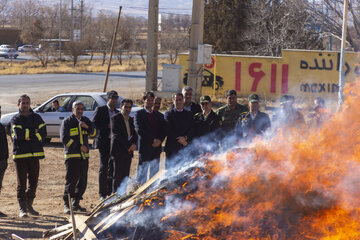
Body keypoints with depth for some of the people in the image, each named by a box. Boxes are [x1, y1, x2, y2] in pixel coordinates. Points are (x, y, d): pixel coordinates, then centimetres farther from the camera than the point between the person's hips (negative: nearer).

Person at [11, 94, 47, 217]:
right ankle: (22, 208, 3)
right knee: (22, 183, -2)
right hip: (20, 154, -3)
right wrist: (34, 132, -8)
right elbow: (18, 134, -15)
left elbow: (43, 134, -1)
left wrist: (28, 136, -11)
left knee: (34, 182, 7)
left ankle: (29, 205, 21)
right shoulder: (15, 119, 2)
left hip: (35, 154, 3)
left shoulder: (36, 118, 11)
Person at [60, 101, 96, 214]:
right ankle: (66, 205, -6)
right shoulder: (67, 122, -1)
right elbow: (64, 139, -8)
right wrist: (79, 146, -12)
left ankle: (76, 203, 19)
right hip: (72, 155, -6)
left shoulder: (85, 120, 15)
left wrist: (87, 127, -16)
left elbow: (93, 133, 4)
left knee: (82, 182, 8)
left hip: (84, 155, 6)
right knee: (71, 181, -11)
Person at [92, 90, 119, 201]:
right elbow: (93, 124, -8)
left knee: (112, 167, 6)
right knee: (104, 168, -6)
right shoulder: (100, 110, -1)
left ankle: (110, 192, 12)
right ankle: (102, 194, -2)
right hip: (104, 142, -5)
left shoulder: (117, 112, 16)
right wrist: (107, 126, -15)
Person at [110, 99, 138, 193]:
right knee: (118, 176, -5)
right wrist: (128, 146, -12)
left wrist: (134, 144, -3)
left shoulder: (130, 120, 17)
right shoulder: (115, 118, -6)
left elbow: (134, 134, 18)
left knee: (125, 176, 6)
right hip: (118, 151, -6)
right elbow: (117, 135, -13)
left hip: (128, 152, 7)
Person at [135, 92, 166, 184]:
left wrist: (159, 140, -7)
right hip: (144, 148, -5)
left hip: (156, 148, 5)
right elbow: (139, 130, -12)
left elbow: (163, 131, 14)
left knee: (154, 175, 7)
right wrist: (152, 140, -14)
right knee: (142, 174, -2)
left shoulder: (157, 115, 16)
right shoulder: (139, 114, -1)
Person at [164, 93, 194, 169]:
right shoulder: (169, 114, 6)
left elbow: (192, 130, 5)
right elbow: (169, 131, -4)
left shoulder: (189, 114, 15)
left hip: (186, 148, 2)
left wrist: (185, 138, -13)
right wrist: (180, 140, -11)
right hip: (172, 148, -2)